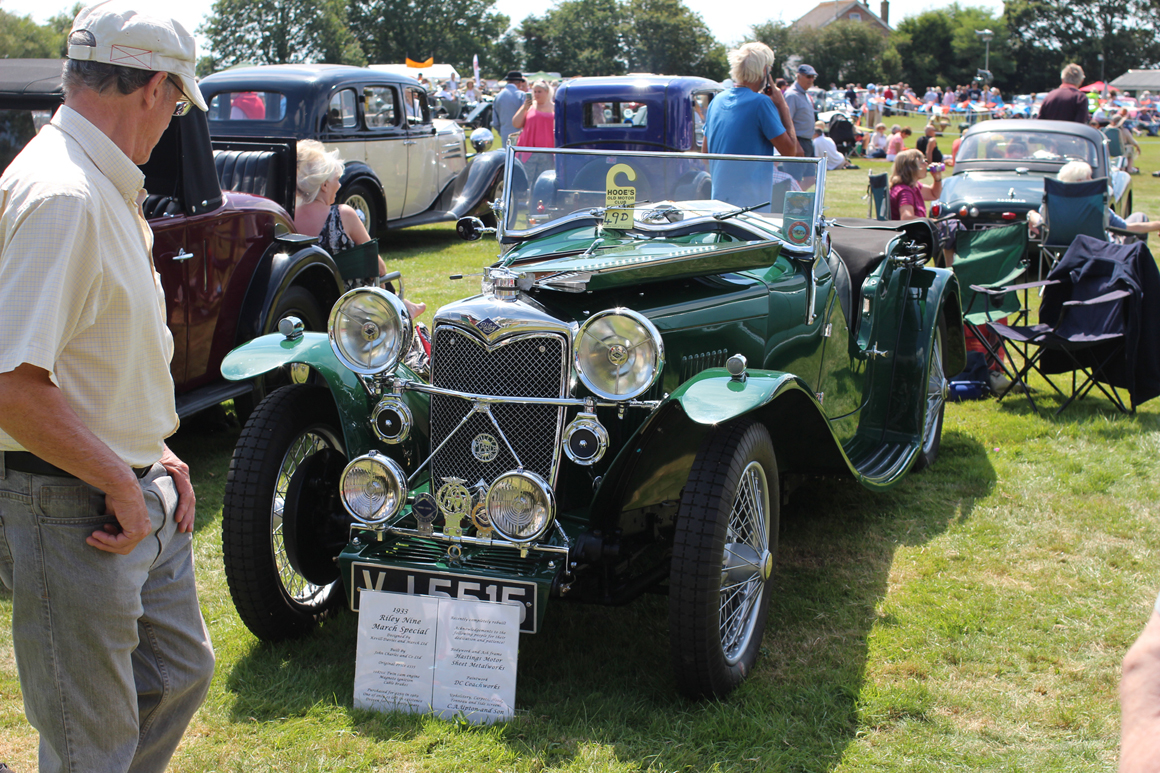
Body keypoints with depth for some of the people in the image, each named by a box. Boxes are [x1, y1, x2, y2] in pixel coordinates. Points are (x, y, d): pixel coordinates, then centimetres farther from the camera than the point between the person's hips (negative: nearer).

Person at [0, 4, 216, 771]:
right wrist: (122, 484, -21)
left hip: (133, 494, 10)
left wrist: (152, 452, 10)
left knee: (179, 674, 24)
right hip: (74, 512, -10)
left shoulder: (106, 188, 10)